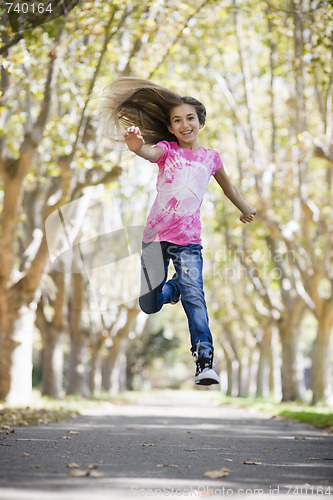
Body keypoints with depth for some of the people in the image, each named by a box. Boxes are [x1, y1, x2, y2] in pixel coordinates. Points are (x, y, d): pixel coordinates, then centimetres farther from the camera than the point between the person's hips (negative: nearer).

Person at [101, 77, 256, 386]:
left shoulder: (210, 157, 8)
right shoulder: (166, 150, 1)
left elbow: (226, 185, 29)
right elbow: (150, 152, -24)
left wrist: (245, 209, 42)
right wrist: (136, 146, -48)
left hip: (188, 238, 0)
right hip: (155, 235, 0)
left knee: (193, 294, -22)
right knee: (150, 306, 6)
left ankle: (205, 360, -22)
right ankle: (175, 287, 39)